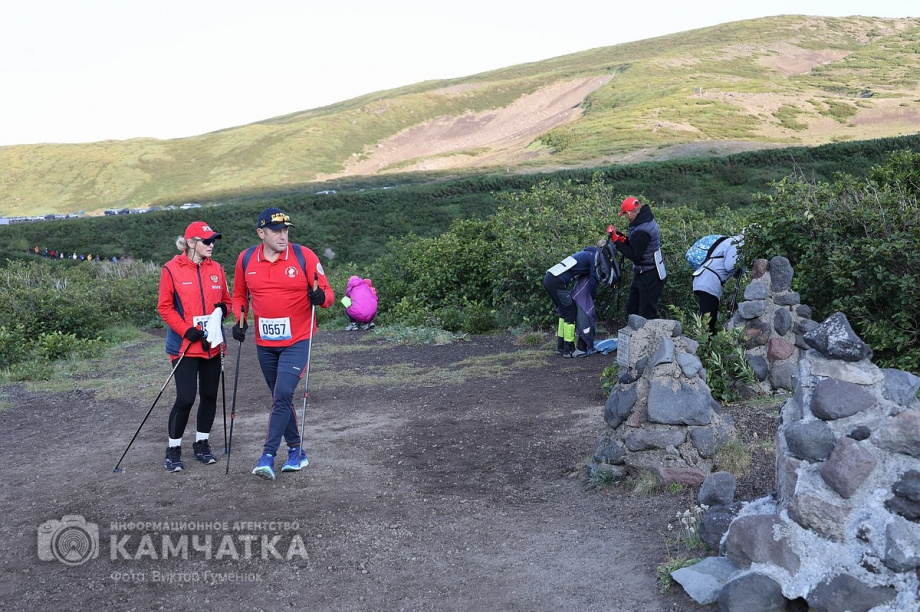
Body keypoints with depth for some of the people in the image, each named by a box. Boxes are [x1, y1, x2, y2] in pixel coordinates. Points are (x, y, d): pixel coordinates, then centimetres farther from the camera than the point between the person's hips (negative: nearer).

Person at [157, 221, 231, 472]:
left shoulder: (216, 269, 7)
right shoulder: (172, 269, -7)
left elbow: (227, 300, 16)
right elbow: (165, 307, -5)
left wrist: (223, 309, -7)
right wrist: (186, 330, -15)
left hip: (212, 345, 5)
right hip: (185, 345, -5)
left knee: (209, 396, 11)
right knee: (185, 398, -8)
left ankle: (202, 443, 27)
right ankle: (173, 449, 10)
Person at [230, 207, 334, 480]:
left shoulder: (303, 256, -8)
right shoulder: (246, 259, 1)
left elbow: (327, 293, -2)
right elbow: (239, 296, 16)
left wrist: (321, 297, -25)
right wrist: (240, 320, -1)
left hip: (297, 341, -4)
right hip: (265, 344, 4)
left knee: (282, 396, -14)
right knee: (280, 398, 13)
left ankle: (268, 456, -10)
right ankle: (296, 451, 27)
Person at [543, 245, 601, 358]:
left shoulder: (587, 253, 24)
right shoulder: (594, 257, -2)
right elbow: (593, 281, -1)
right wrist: (592, 299, 13)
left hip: (548, 278, 9)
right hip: (557, 282, -9)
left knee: (564, 312, 20)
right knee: (570, 314, 0)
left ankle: (560, 346, 25)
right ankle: (568, 349, 4)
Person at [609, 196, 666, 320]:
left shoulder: (641, 231, -28)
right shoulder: (648, 220, 4)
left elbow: (634, 256, -23)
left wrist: (617, 241, -16)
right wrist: (625, 239, 2)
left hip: (649, 278, -11)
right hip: (642, 274, 11)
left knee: (647, 314, -3)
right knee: (631, 308, 20)